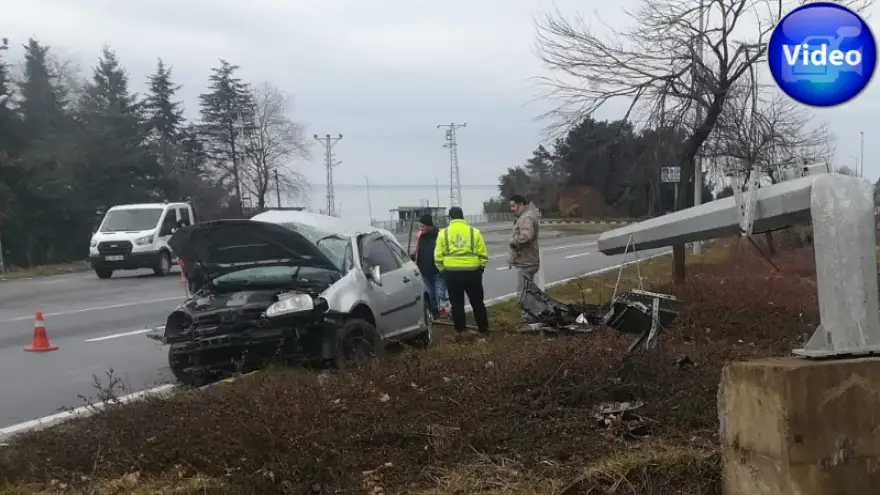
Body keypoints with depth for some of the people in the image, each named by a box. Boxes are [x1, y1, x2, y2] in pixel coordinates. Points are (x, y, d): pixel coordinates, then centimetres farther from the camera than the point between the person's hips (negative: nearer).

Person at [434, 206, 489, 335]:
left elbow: (438, 256, 0)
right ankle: (483, 328, 18)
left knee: (456, 303, 11)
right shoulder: (474, 232, 2)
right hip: (472, 271, 0)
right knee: (477, 302, 12)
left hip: (452, 272, 0)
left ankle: (460, 330, 13)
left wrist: (442, 271, 12)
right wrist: (480, 268, 16)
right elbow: (483, 254, 3)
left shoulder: (443, 233, 1)